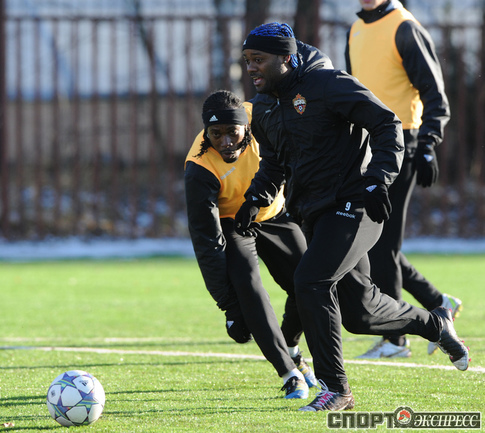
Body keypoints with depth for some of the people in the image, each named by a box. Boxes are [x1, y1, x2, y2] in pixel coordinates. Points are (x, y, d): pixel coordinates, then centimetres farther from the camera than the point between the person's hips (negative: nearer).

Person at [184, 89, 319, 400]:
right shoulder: (200, 168, -34)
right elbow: (207, 241, -31)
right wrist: (229, 305, -32)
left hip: (274, 213, 4)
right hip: (230, 224, -4)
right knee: (248, 288, -25)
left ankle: (290, 348, 31)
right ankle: (289, 373, -21)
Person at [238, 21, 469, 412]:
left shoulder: (329, 85, -14)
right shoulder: (264, 108, 10)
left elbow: (387, 126, -13)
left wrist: (377, 182, -24)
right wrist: (256, 198, 7)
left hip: (352, 205, -8)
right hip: (315, 214, 8)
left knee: (310, 281, -22)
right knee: (359, 312, 9)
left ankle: (335, 390, -14)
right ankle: (434, 325, 36)